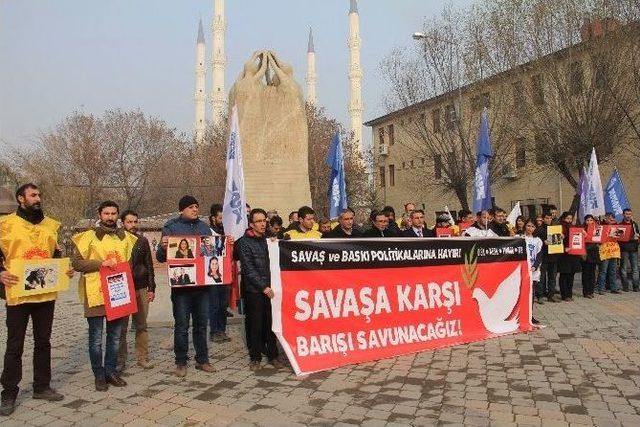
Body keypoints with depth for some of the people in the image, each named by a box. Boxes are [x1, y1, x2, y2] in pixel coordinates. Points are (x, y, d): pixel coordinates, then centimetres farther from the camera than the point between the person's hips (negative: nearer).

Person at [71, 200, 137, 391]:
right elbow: (76, 262, -7)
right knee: (96, 338, 5)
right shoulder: (89, 236, -3)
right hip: (95, 294, -4)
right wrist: (101, 263, -18)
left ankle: (111, 371, 25)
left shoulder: (126, 237, 10)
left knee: (115, 336, 12)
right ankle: (99, 375, 17)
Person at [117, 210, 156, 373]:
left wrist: (151, 288, 4)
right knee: (121, 327, 4)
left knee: (142, 325, 8)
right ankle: (120, 360, 15)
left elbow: (149, 265, 9)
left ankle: (143, 358, 16)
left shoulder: (143, 240, 7)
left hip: (141, 289, 2)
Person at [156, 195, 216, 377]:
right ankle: (181, 363, 18)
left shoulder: (204, 227, 11)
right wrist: (163, 247, -25)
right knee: (181, 326, 4)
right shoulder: (171, 227, -2)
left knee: (201, 324, 13)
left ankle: (202, 360, 24)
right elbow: (161, 258, -4)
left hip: (202, 284, 4)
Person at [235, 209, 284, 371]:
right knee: (255, 325, 3)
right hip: (253, 290, -4)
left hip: (269, 289, 4)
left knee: (271, 323, 7)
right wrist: (263, 287, -13)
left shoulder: (268, 239, 13)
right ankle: (255, 357, 15)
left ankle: (273, 355, 18)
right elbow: (249, 269, -10)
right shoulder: (244, 242, -4)